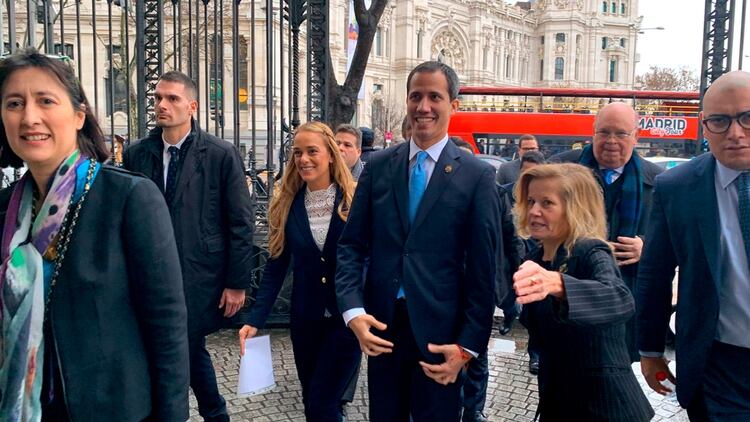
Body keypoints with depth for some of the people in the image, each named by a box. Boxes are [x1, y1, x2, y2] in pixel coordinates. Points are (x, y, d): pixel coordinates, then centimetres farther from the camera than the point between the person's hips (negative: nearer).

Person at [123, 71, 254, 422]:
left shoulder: (222, 155, -6)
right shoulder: (136, 155, 4)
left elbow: (240, 224, -5)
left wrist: (237, 283, -7)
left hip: (200, 278, -4)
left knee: (185, 352, 1)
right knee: (190, 350, 16)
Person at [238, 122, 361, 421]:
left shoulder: (354, 201, -10)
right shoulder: (287, 205, 0)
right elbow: (276, 266, 0)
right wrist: (255, 319, -8)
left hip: (347, 317, -4)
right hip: (305, 318, 4)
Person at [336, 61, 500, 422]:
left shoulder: (477, 175, -4)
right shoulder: (378, 166, 4)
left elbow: (483, 267, -5)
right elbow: (351, 244, 3)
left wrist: (468, 344, -9)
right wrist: (353, 311, -9)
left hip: (439, 330, -2)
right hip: (380, 325, 3)